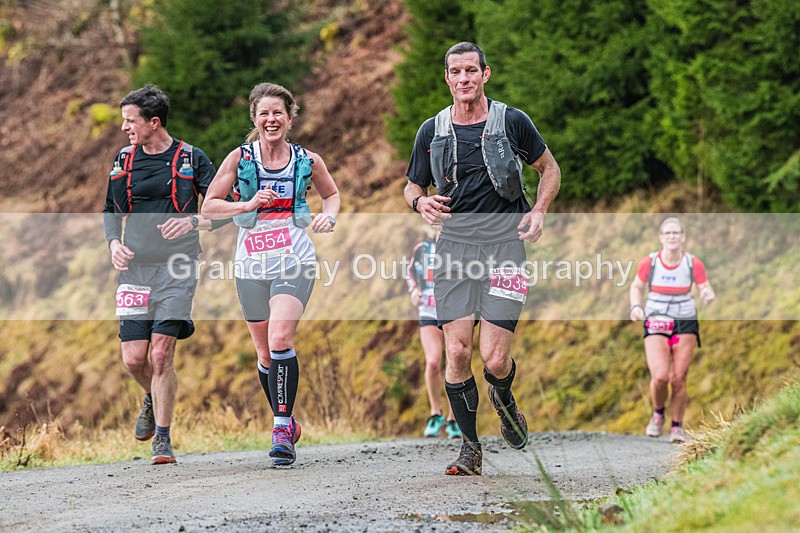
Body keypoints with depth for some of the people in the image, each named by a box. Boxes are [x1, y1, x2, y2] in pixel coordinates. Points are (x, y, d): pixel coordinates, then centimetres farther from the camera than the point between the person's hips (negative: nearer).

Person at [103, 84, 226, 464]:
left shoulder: (191, 159, -1)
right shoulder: (123, 160, 10)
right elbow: (111, 211, 21)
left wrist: (192, 222, -17)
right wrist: (114, 243, 2)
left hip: (176, 269, -3)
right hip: (135, 268, 4)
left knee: (161, 354, -12)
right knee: (134, 358, -3)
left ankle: (163, 440, -1)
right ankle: (153, 399, 31)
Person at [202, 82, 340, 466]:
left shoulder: (308, 161, 2)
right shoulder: (240, 158, 1)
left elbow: (331, 194, 21)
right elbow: (209, 207, 2)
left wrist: (328, 216, 0)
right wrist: (249, 204, -13)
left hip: (294, 262, -2)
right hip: (252, 263, 2)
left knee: (280, 340, -21)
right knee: (265, 355, 9)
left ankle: (282, 429, -19)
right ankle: (287, 423, 29)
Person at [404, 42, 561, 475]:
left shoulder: (512, 122, 1)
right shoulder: (432, 131, 7)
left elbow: (549, 170, 15)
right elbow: (412, 187, 18)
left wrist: (538, 211, -2)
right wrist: (421, 202, -6)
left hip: (504, 244, -2)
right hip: (454, 245, 2)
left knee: (494, 359, -11)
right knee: (456, 352, -8)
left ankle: (504, 401, 26)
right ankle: (470, 448, 7)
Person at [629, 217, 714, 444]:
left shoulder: (693, 263, -7)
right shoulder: (650, 262, -7)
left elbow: (706, 290, -2)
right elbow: (636, 287, 9)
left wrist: (708, 296, -26)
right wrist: (636, 306, -10)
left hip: (685, 324, 1)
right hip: (656, 323, -1)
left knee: (678, 379, -2)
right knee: (660, 376, -16)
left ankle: (677, 425, 18)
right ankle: (658, 414, 15)